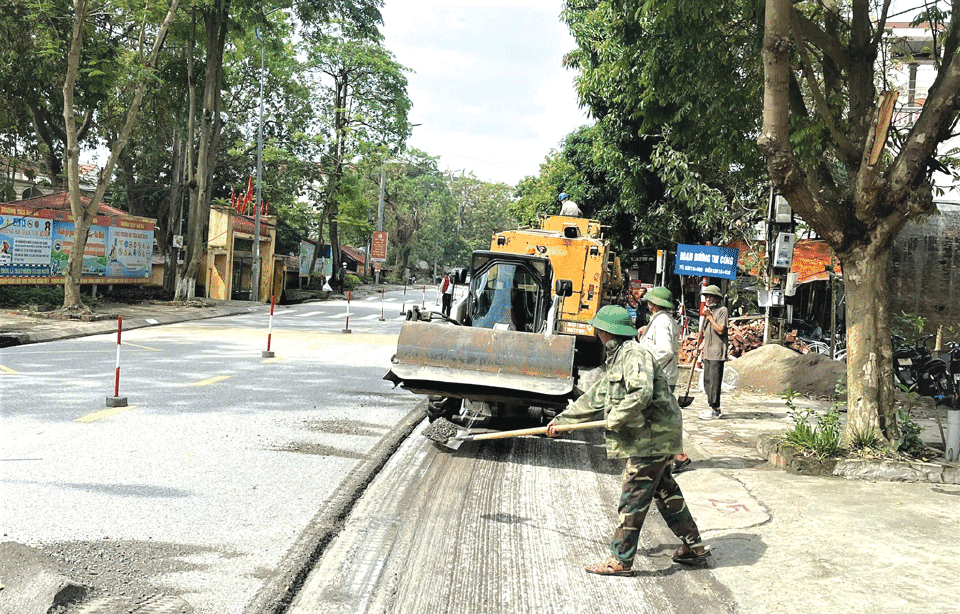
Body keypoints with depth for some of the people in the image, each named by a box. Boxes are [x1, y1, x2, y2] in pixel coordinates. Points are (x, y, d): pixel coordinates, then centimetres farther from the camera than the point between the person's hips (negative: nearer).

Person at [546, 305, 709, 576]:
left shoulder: (634, 355, -15)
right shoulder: (618, 360, 18)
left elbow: (641, 394, -30)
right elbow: (595, 398, 23)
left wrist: (615, 418, -16)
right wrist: (561, 420, 24)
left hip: (652, 439, -10)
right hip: (656, 439, 10)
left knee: (633, 498, -5)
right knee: (665, 492, 18)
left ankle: (620, 560, 2)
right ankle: (694, 548, 28)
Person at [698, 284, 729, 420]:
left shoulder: (722, 310, -7)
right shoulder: (709, 310, 19)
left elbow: (720, 330, -18)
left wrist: (709, 316, -17)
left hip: (717, 353, -9)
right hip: (708, 353, 9)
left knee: (714, 381, -9)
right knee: (707, 381, 11)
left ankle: (715, 410, -4)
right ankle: (713, 408, 18)